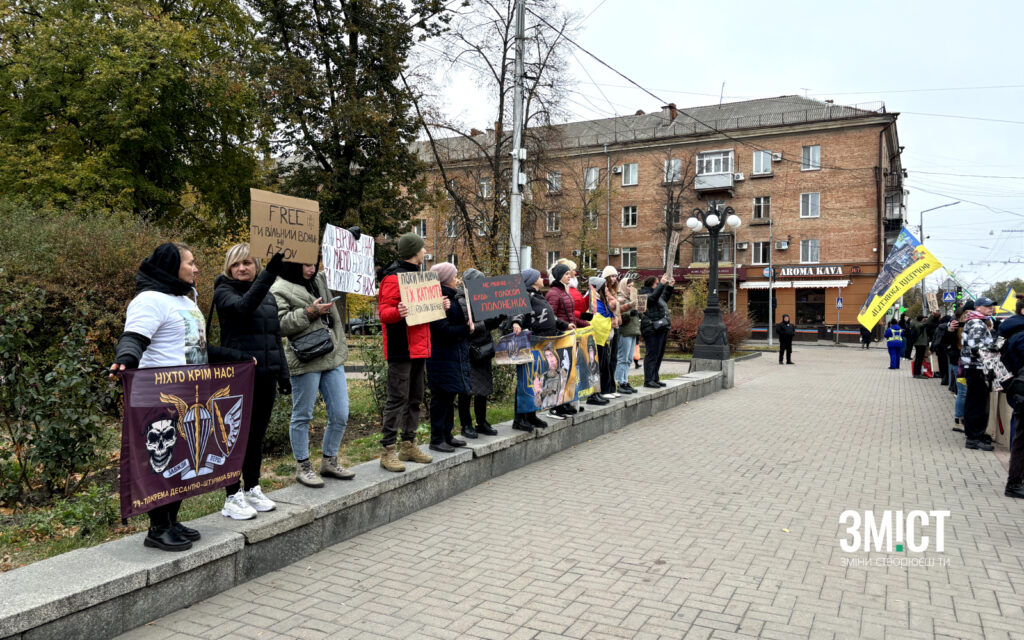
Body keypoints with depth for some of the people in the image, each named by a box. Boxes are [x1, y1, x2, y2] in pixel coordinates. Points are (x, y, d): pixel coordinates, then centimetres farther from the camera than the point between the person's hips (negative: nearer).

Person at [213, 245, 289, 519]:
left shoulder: (269, 296, 15)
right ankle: (233, 498, 9)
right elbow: (243, 307, -28)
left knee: (257, 436, 14)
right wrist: (270, 273, -37)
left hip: (265, 376, 6)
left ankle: (252, 490, 26)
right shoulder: (224, 292, -4)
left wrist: (283, 374, 16)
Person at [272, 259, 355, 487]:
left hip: (333, 358, 7)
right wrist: (309, 313, -19)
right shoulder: (280, 289, -5)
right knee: (302, 416, 5)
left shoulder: (320, 280, 17)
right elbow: (278, 324, -15)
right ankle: (303, 466, 19)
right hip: (306, 362, -7)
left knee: (340, 415, 8)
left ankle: (329, 461, 25)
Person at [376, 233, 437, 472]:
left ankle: (409, 445, 24)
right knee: (398, 399, -7)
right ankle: (387, 451, -1)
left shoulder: (416, 276, 19)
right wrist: (397, 312, -38)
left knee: (415, 398, 14)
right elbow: (384, 312, -19)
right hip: (401, 349, -10)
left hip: (418, 348, 10)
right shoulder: (394, 278, -11)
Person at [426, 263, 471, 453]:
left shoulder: (450, 298, 16)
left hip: (454, 357, 10)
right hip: (443, 358, -10)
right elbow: (444, 331, -22)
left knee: (449, 398, 15)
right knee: (441, 398, -3)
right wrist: (467, 327, -15)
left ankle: (447, 435, 23)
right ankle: (436, 439, 5)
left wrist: (467, 323, 5)